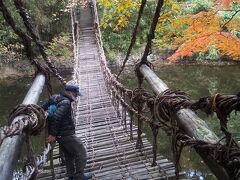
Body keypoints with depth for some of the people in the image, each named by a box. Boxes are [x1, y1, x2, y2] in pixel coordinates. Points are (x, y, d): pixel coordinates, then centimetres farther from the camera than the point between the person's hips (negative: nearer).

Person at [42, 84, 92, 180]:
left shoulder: (55, 98, 9)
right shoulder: (65, 102, -19)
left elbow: (42, 108, 15)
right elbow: (57, 117, -29)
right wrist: (53, 134, -24)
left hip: (59, 135, 9)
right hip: (67, 135, -9)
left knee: (68, 155, 21)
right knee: (81, 152, 4)